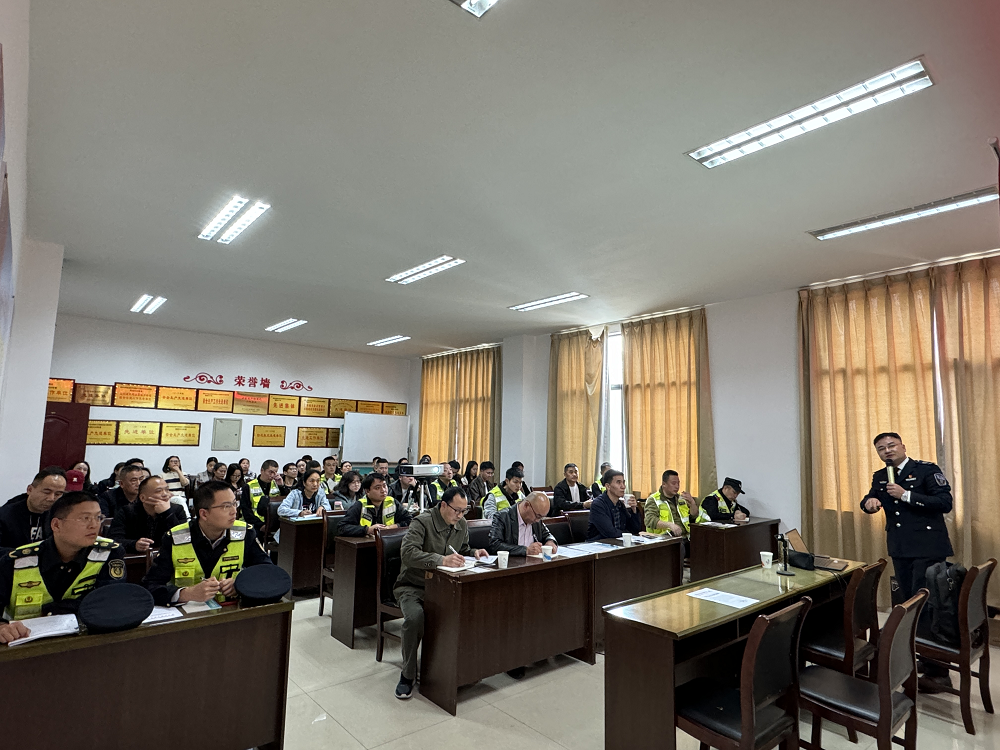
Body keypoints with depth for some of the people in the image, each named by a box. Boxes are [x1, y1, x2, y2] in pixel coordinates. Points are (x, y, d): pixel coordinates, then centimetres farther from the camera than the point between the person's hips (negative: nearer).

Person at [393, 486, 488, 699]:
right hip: (413, 587, -5)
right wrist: (441, 560, -41)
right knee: (415, 617, -35)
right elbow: (408, 552, -31)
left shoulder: (462, 524, 6)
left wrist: (474, 552, -1)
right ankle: (407, 675, -10)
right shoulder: (422, 522, -17)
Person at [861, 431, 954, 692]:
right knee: (909, 604, 14)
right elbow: (870, 500, 14)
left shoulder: (926, 470, -8)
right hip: (900, 549, 7)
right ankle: (920, 658, 28)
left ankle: (937, 672, 1)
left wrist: (906, 495, -20)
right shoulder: (880, 476, 11)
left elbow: (945, 503, -16)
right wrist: (869, 501, -8)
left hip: (928, 548, -7)